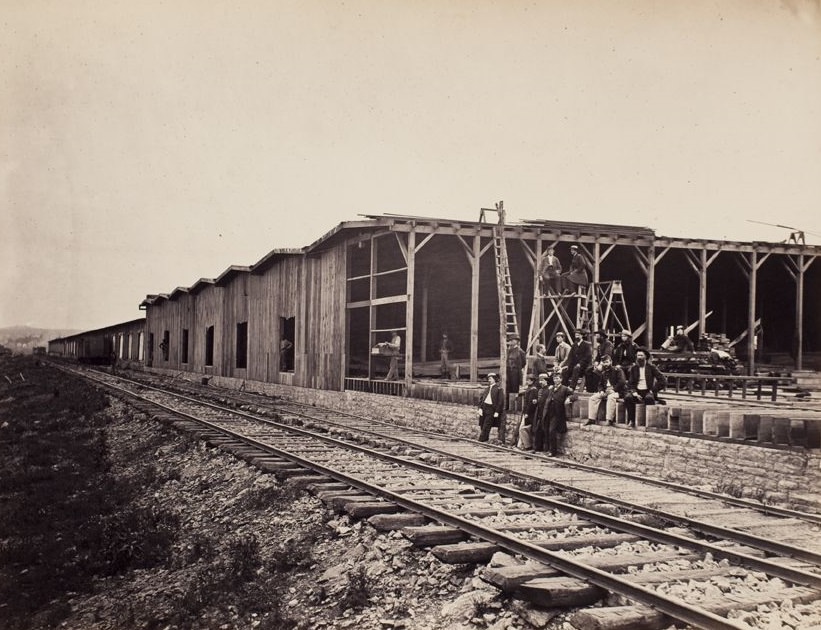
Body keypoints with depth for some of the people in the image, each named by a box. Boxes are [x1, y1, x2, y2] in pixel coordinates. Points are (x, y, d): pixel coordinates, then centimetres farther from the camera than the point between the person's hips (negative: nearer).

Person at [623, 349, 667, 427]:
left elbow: (663, 381, -2)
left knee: (649, 398, -37)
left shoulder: (651, 367, 2)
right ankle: (631, 421, -23)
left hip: (647, 391, -2)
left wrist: (653, 390, -8)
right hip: (636, 391, 2)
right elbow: (630, 383, 5)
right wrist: (634, 393, -13)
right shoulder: (633, 368, 10)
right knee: (628, 397, -30)